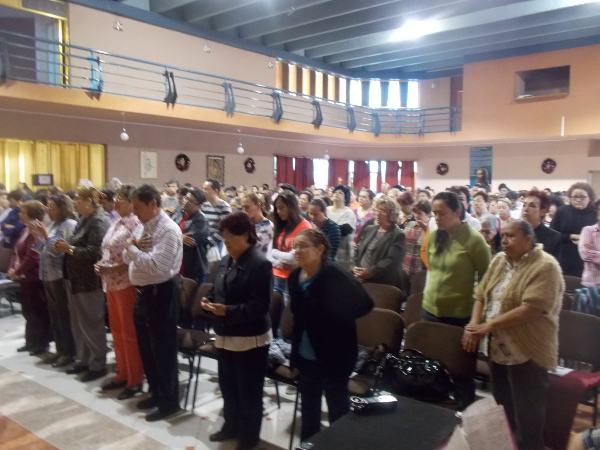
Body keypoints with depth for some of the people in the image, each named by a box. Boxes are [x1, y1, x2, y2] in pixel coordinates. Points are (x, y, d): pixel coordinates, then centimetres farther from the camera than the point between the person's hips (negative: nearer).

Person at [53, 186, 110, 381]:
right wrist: (65, 246, -1)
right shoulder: (85, 220, 13)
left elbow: (94, 252, -25)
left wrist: (69, 249, -18)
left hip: (91, 281, -10)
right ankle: (84, 360, 30)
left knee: (91, 323, 1)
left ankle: (98, 365, 14)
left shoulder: (99, 221, -17)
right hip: (77, 279, 10)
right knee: (78, 323, 17)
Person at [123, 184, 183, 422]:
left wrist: (132, 247, -19)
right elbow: (127, 258, 12)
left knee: (163, 348, 2)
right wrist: (134, 247, -9)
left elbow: (157, 266, -29)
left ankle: (168, 400, 17)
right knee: (146, 346, 19)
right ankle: (156, 393, 35)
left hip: (161, 294, -10)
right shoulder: (144, 226, 11)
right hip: (143, 292, 10)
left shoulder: (168, 230, -19)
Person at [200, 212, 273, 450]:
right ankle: (232, 425, 43)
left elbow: (260, 305, -23)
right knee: (228, 385, 22)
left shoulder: (260, 264, -19)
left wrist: (228, 311, -30)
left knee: (248, 390, 9)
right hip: (225, 335, 8)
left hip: (250, 338, -8)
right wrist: (209, 300, -4)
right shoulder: (225, 261, 7)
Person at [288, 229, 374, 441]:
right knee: (308, 404, 22)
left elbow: (364, 303, -22)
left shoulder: (336, 275, -21)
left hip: (334, 354, -7)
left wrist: (336, 319, -17)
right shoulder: (295, 276, 0)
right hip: (305, 354, 7)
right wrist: (295, 343, 6)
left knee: (337, 406, 10)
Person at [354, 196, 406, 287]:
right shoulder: (368, 229, 15)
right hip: (360, 280, 5)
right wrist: (356, 269, -4)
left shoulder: (398, 235, -6)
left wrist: (370, 272, -21)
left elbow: (391, 261, -17)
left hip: (383, 283, -5)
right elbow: (357, 250, 13)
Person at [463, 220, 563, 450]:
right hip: (498, 349, 7)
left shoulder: (545, 267, -16)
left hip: (527, 353, -7)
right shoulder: (499, 260, 8)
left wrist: (490, 325, -22)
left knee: (527, 418, 6)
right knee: (503, 410, 21)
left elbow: (531, 309, -25)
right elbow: (481, 294, 8)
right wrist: (474, 325, -8)